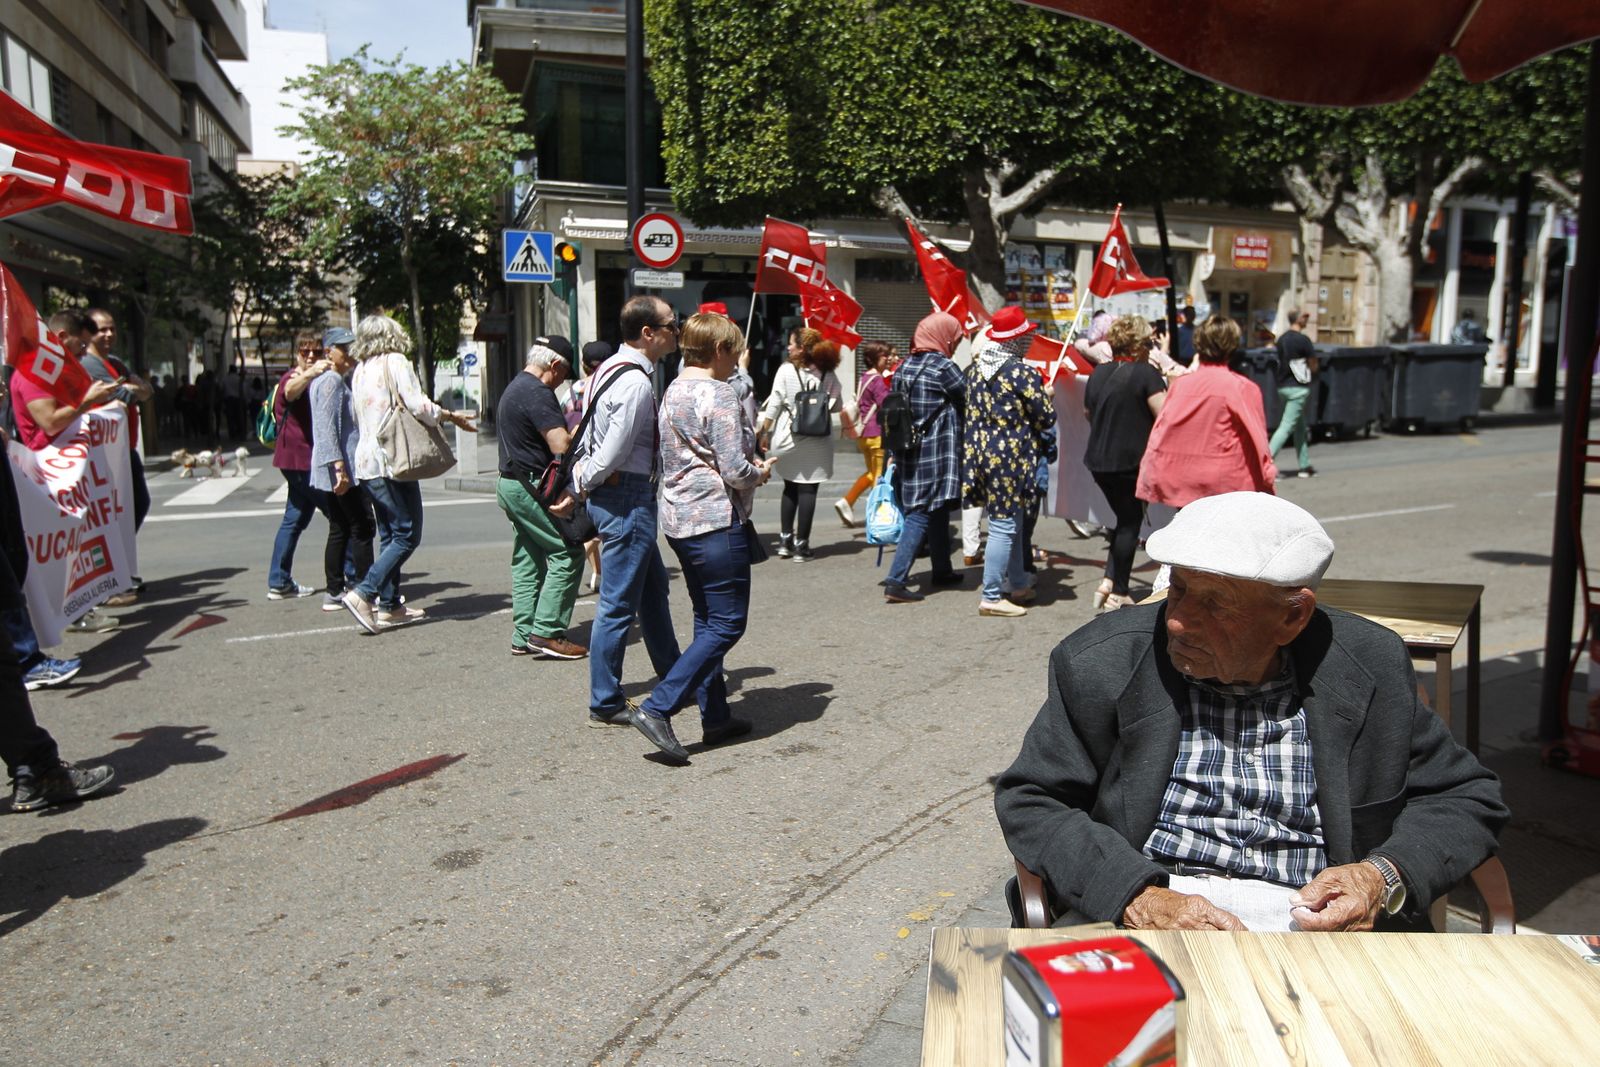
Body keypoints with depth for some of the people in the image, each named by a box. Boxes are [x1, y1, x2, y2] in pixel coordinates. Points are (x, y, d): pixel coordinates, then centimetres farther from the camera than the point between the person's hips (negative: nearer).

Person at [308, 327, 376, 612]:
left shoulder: (332, 380, 19)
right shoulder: (332, 380, -12)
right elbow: (328, 427, -21)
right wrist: (340, 466, -25)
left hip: (328, 470, 10)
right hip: (340, 467, -10)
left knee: (340, 530, 12)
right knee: (362, 527, -6)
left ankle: (334, 593, 15)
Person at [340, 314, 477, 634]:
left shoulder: (359, 371, 15)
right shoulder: (394, 362, -6)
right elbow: (419, 405, -16)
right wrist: (452, 416, -1)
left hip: (366, 461, 8)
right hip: (391, 460, -8)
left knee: (391, 535, 13)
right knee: (407, 535, -5)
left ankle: (389, 605, 14)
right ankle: (364, 593, -15)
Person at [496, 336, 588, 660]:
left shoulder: (514, 388, 18)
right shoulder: (537, 393, -16)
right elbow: (561, 446, -24)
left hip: (511, 484, 11)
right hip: (534, 487, -11)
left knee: (528, 560, 12)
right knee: (567, 553, -7)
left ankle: (524, 635, 13)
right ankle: (547, 633, -8)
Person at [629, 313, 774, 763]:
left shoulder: (673, 391, 13)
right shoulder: (719, 395, -14)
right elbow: (735, 470, -19)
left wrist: (749, 467, 15)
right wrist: (759, 473, 2)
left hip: (679, 519, 10)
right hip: (717, 520, -10)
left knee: (708, 621, 16)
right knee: (728, 624, -4)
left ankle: (715, 716, 21)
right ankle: (657, 708, -10)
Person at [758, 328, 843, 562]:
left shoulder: (786, 371, -7)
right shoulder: (828, 374, 0)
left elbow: (774, 405, -6)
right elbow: (837, 405, 7)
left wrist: (765, 432, 3)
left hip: (788, 437, 0)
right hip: (817, 441, 0)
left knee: (790, 487, 16)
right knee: (808, 489, 3)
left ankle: (785, 540, 18)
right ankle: (801, 545, 4)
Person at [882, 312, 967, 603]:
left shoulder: (903, 367, 10)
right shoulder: (943, 366, -12)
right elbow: (970, 399, -7)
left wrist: (895, 453, 18)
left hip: (908, 450, 8)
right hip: (936, 453, -8)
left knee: (937, 511, 20)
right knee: (922, 513, -7)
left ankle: (942, 570, 32)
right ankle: (896, 580, -12)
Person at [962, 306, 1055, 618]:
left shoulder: (976, 366, 5)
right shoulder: (1022, 373, -15)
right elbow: (1047, 418, -8)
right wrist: (1043, 397, 10)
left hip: (981, 450, 8)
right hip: (1010, 456, -8)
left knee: (1011, 523, 19)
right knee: (1004, 526, -2)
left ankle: (1019, 585, 30)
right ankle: (991, 597, 1)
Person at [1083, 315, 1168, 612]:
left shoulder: (1099, 372, 8)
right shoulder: (1146, 373, -12)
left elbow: (1088, 412, 19)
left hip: (1098, 461, 6)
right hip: (1132, 461, -6)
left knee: (1125, 518, 19)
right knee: (1130, 523, 5)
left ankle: (1108, 582, 11)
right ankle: (1117, 594, 8)